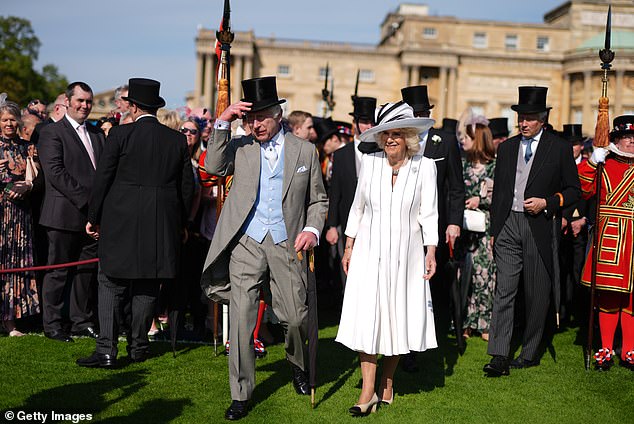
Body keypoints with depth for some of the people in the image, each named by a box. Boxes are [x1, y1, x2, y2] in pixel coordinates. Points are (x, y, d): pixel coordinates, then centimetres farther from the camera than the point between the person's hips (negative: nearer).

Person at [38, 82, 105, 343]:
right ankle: (52, 325, 10)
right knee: (59, 272, 1)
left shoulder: (97, 134, 17)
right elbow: (55, 172, -14)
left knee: (87, 270, 11)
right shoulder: (52, 132, -4)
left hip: (92, 214, 6)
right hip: (65, 214, -6)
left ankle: (82, 322, 21)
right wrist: (85, 198, -17)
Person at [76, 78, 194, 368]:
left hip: (121, 223, -3)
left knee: (111, 285, 3)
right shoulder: (177, 140, 5)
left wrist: (93, 218, 6)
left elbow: (103, 179, -4)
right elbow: (186, 186, 9)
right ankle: (138, 346, 21)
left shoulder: (120, 135, -5)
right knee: (147, 287, 13)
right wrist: (180, 223, 19)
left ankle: (107, 350, -3)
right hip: (162, 225, 3)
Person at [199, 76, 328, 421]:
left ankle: (299, 366, 35)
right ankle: (240, 395, 10)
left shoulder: (305, 151, 9)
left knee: (295, 317, 1)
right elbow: (213, 168, -7)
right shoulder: (240, 147, 10)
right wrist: (221, 123, -10)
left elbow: (318, 199, 12)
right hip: (246, 243, 0)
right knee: (241, 318, -2)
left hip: (287, 244, 0)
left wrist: (312, 229, -5)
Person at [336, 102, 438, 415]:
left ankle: (387, 383, 23)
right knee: (366, 316, -6)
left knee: (398, 318, 6)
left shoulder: (425, 166, -3)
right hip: (369, 251, 1)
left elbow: (429, 213, -2)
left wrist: (431, 253, -9)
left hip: (405, 254, -1)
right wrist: (349, 247, 8)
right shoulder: (369, 163, 1)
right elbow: (357, 208, 9)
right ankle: (368, 391, -3)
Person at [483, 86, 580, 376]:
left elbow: (573, 190, 5)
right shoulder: (506, 147, 12)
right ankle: (499, 357, -7)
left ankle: (530, 353, 21)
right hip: (508, 225, 2)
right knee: (503, 290, -6)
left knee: (537, 295, 6)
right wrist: (494, 230, 12)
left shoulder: (560, 148, 1)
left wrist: (546, 202, -12)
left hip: (540, 228, -2)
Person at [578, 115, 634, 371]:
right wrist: (592, 162, -17)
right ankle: (606, 350, 13)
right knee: (609, 295, 3)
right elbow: (582, 191, -10)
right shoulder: (604, 166, 4)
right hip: (610, 238, -2)